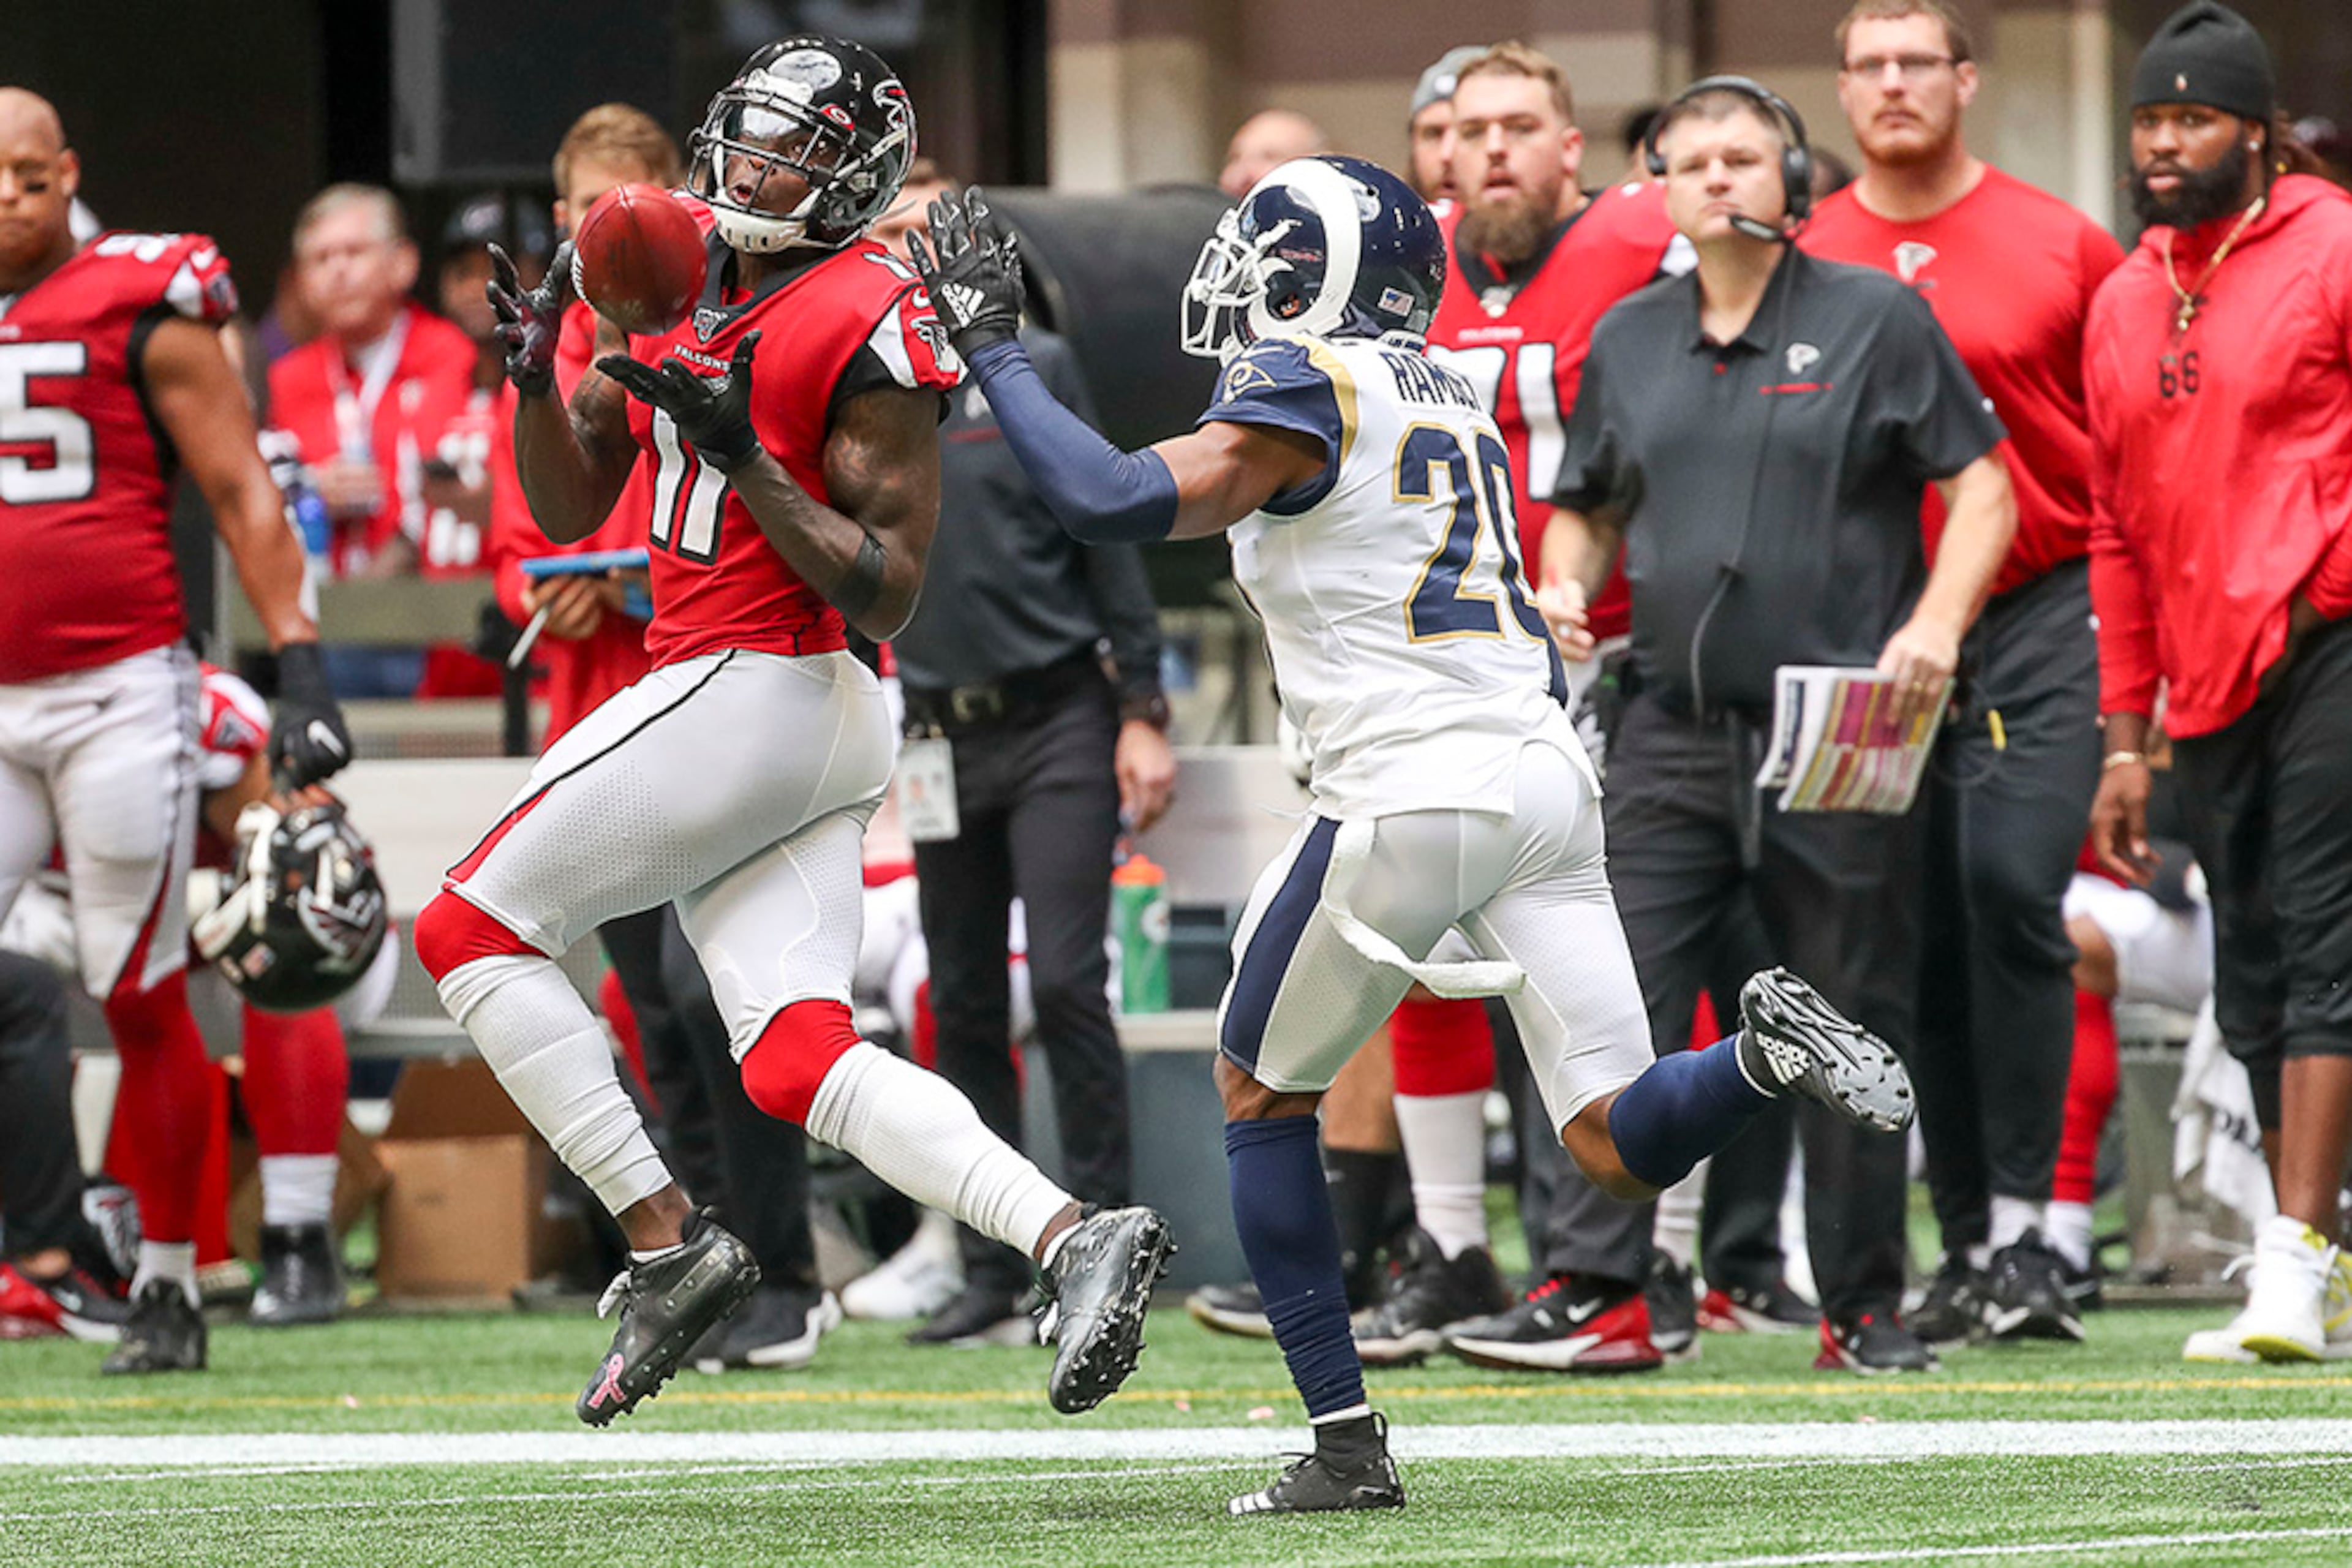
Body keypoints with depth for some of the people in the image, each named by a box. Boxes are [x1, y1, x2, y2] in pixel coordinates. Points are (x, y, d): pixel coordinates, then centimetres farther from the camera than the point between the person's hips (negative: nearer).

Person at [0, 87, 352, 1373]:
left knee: (143, 1002, 0)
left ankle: (168, 1287, 11)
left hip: (116, 695, -4)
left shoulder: (140, 309, -3)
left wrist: (300, 670, -9)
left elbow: (243, 497, -2)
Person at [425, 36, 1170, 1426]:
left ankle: (667, 1244, -1)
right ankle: (1074, 1236, -10)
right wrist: (536, 375, 0)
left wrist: (745, 461, -22)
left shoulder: (869, 327, -12)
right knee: (803, 1061, -1)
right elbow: (570, 511, 18)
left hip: (755, 690, -8)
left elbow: (889, 591, -14)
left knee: (476, 930, 0)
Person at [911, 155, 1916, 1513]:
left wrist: (995, 345, -4)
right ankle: (1765, 1053, -24)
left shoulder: (1307, 390, -5)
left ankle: (1349, 1446, 8)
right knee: (1622, 1148, 6)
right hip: (1547, 779, 7)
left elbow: (1113, 502, -13)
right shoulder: (1447, 403, 20)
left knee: (1261, 1099, 13)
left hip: (1415, 792, -7)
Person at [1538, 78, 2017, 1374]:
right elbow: (1587, 507, 23)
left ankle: (1865, 1307, 12)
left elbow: (1981, 489, -1)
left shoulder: (1874, 318, 0)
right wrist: (1566, 587, 2)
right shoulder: (1628, 340, 13)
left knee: (1855, 1026, 3)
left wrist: (1936, 624, -16)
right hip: (1673, 733, 3)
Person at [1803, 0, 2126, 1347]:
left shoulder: (2064, 249, 2)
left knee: (2010, 883, -19)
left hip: (2044, 611, -2)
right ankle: (1970, 1242, 12)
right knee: (1927, 933, 4)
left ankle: (2024, 1224, -12)